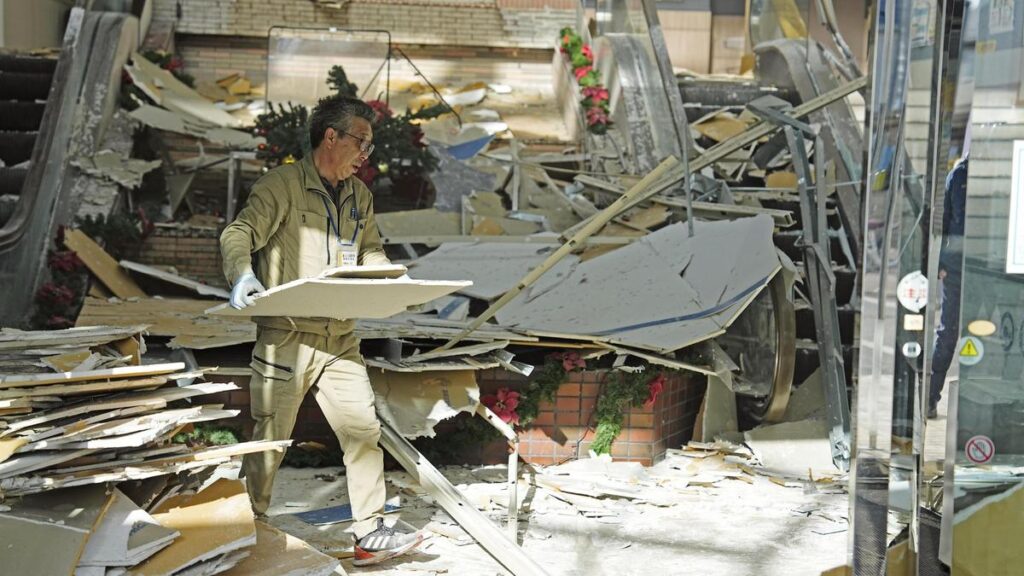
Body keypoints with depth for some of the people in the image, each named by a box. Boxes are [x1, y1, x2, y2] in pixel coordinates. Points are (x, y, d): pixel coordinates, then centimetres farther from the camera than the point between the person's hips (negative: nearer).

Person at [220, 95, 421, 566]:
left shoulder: (358, 195, 15)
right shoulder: (282, 185, -7)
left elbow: (371, 252, 22)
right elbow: (238, 234, -16)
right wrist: (242, 275, -35)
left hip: (341, 340, 6)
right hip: (286, 338, -6)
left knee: (364, 430, 2)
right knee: (269, 440, 2)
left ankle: (369, 533, 12)